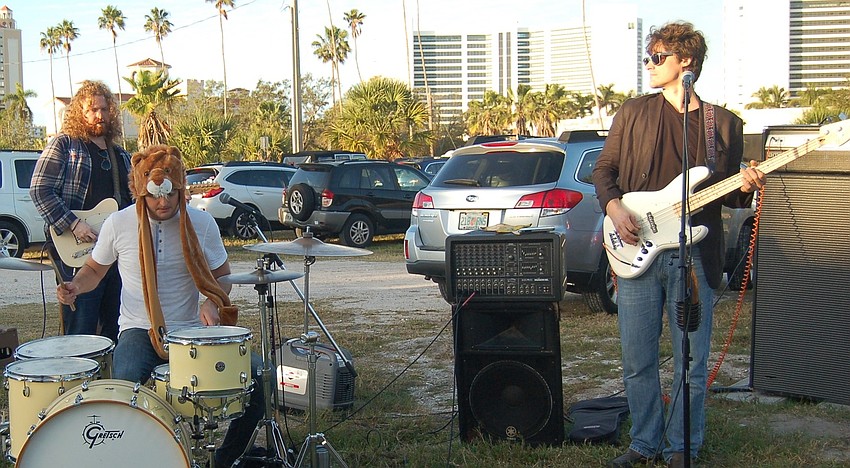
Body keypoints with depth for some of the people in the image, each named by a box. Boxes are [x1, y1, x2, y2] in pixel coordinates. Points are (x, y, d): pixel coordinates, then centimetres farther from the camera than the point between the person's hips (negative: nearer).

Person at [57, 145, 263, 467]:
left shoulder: (201, 223, -2)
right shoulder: (118, 224, -3)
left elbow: (221, 275, 8)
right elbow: (95, 269, 13)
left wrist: (212, 302, -14)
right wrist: (76, 286, -10)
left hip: (191, 331, 2)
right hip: (140, 331, -1)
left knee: (253, 370, -20)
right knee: (125, 382, -35)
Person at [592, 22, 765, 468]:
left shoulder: (724, 123, 8)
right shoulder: (633, 113, 9)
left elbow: (728, 195, 13)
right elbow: (604, 168, 10)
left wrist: (745, 187, -9)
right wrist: (613, 206, -7)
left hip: (694, 256, -1)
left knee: (691, 364, 3)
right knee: (637, 360, 6)